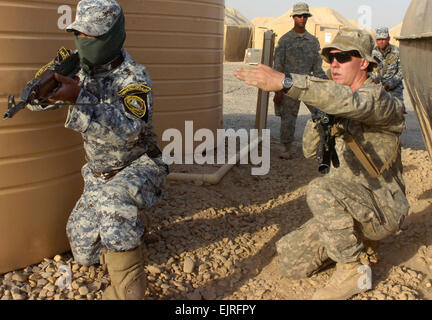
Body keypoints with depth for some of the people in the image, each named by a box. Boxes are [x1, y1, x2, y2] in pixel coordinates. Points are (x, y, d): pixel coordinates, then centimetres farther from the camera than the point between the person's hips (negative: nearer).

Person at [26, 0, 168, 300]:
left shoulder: (134, 77, -21)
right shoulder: (81, 72, 0)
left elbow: (126, 131, -36)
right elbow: (38, 103, 6)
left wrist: (79, 98, -44)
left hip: (138, 168, -7)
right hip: (99, 175, 7)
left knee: (114, 200, -39)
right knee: (84, 246, 12)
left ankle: (128, 291, -25)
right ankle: (132, 224, 40)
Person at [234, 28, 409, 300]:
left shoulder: (381, 100, -15)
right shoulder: (337, 109, 9)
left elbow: (350, 101, -39)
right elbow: (311, 151, 9)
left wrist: (285, 81, -47)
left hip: (382, 209, -7)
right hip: (348, 208, 7)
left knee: (321, 190, -35)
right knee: (290, 262, -1)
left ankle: (352, 271, -16)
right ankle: (355, 238, 20)